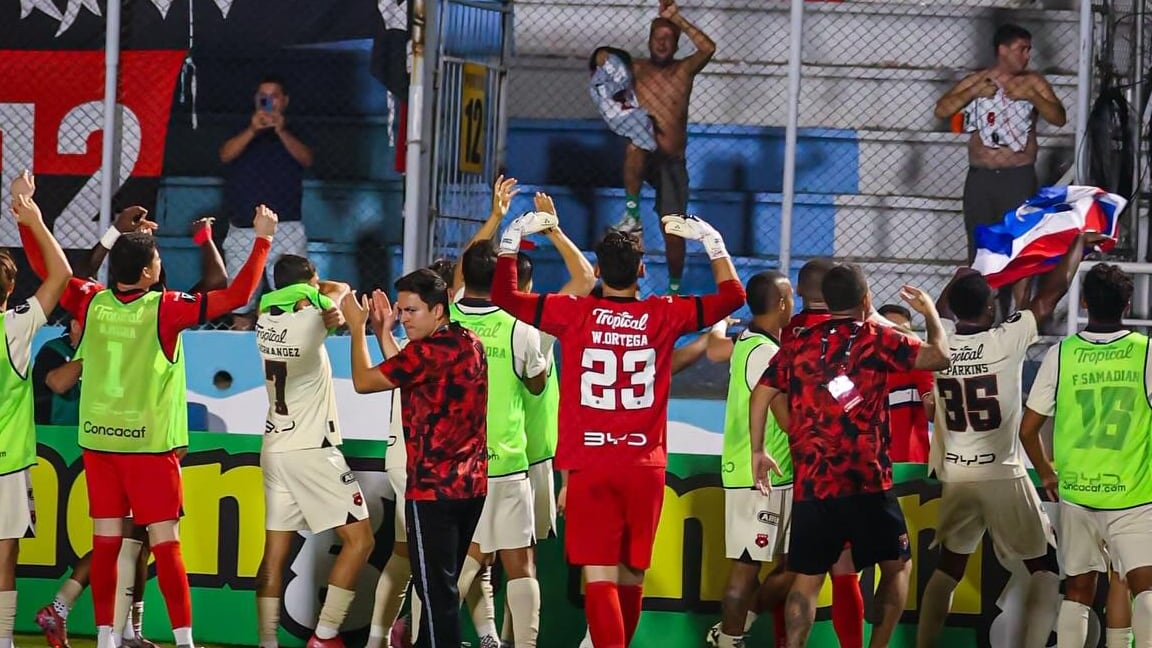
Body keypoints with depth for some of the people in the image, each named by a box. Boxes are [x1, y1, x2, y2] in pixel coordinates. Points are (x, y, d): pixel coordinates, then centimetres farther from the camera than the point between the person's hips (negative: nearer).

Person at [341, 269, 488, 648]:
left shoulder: (429, 350, -16)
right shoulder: (471, 344, 10)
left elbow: (364, 381, -6)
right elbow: (404, 376, 20)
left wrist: (357, 327, 5)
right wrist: (384, 330, 18)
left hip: (433, 489, -9)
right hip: (471, 485, 9)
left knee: (435, 587, -5)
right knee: (444, 584, 15)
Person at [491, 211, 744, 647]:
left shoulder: (574, 313, -5)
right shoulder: (664, 316, 0)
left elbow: (504, 296, 5)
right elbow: (732, 295, 12)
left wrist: (512, 237, 11)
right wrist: (710, 240, 18)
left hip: (589, 467, -2)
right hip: (645, 467, 2)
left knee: (600, 576, -8)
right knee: (631, 575, 14)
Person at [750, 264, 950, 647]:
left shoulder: (798, 345, 8)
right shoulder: (876, 340, -3)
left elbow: (761, 395, 9)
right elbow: (939, 356, -5)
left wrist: (757, 451, 19)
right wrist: (930, 313, 13)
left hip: (810, 482, 3)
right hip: (866, 482, -3)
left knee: (807, 578, 7)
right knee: (896, 566, 13)